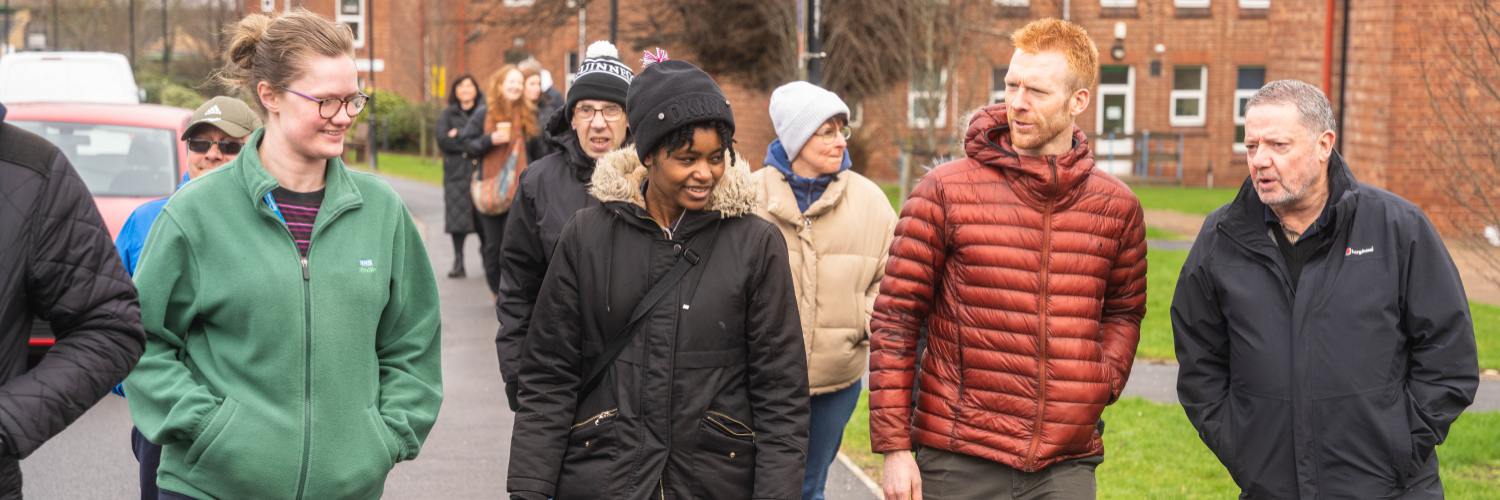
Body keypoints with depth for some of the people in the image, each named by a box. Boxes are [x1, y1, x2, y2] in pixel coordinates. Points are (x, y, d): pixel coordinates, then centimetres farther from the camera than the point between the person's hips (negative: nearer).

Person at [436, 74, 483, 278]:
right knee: (458, 216, -6)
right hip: (457, 173, 1)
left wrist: (459, 135, -5)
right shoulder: (447, 114, 13)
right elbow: (443, 140, -1)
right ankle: (458, 262, -2)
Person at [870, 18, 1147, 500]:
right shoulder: (945, 191, -3)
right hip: (959, 461, -2)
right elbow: (896, 318, -2)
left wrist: (1102, 384, 3)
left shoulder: (1116, 206, 6)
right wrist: (893, 446, -6)